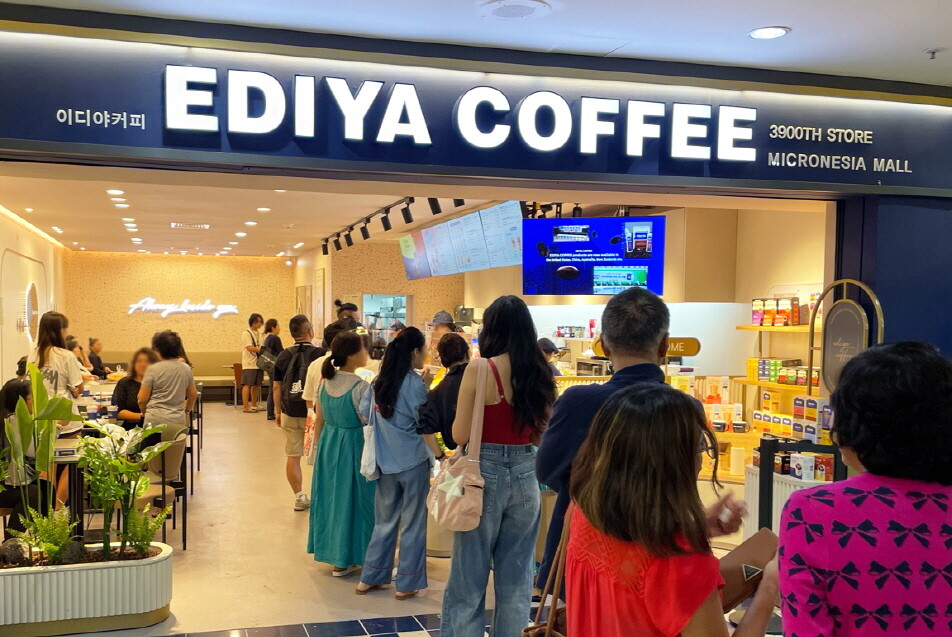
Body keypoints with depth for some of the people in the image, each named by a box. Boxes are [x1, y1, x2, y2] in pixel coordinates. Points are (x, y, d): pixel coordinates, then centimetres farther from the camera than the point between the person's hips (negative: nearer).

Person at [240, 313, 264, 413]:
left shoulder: (258, 334, 17)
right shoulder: (246, 333, -6)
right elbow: (250, 348, -15)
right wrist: (262, 350, -19)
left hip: (258, 363, 7)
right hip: (249, 364, -7)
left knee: (256, 385, 10)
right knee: (247, 384, -7)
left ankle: (254, 405, 19)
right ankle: (246, 406, -7)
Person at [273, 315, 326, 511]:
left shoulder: (283, 356, 2)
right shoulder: (320, 354, -9)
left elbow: (277, 387, 7)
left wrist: (278, 411, 17)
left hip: (289, 413, 3)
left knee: (293, 456, 9)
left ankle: (300, 497, 13)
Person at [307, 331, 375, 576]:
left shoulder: (326, 381, 2)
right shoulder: (361, 387, -19)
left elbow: (319, 421, 9)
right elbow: (368, 424, -16)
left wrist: (320, 446, 20)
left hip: (328, 443, 7)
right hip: (352, 446, -7)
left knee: (330, 495, 17)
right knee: (349, 498, 6)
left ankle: (330, 551, 31)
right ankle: (342, 561, 16)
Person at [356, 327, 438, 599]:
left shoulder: (380, 381, 4)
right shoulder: (414, 384, -14)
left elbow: (365, 412, 10)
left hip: (386, 462, 6)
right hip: (413, 462, -6)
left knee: (384, 521, 17)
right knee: (412, 524, 6)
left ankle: (370, 578, 23)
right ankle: (406, 585, 13)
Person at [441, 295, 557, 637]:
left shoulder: (479, 369, -12)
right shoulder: (540, 373, 2)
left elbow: (460, 435, -9)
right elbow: (543, 434, 9)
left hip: (485, 472, -4)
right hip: (526, 475, 4)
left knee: (468, 578, 8)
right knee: (516, 580, 15)